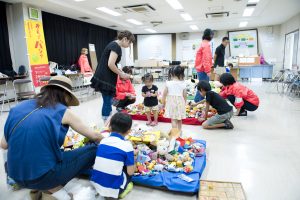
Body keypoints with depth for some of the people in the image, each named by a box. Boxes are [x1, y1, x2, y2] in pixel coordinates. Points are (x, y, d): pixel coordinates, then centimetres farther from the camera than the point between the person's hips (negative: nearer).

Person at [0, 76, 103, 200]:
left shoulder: (20, 107, 5)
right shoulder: (63, 111, -7)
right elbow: (94, 136, 2)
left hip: (16, 176, 6)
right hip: (43, 175, -5)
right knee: (94, 150, 5)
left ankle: (37, 188, 22)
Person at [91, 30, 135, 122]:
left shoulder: (113, 44, 16)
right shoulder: (116, 47, -15)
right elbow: (110, 64, -23)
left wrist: (121, 72, 11)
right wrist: (121, 74, -11)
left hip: (104, 78, 10)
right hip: (105, 79, -10)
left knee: (108, 101, 15)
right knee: (107, 102, -1)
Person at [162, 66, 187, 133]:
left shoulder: (168, 83, -9)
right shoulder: (183, 84, -7)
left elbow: (164, 94, -5)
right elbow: (185, 95, -1)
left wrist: (163, 102, 10)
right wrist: (184, 104, 15)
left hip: (171, 103, -2)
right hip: (180, 103, 2)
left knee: (173, 119, 5)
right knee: (179, 119, 20)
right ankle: (179, 131, 36)